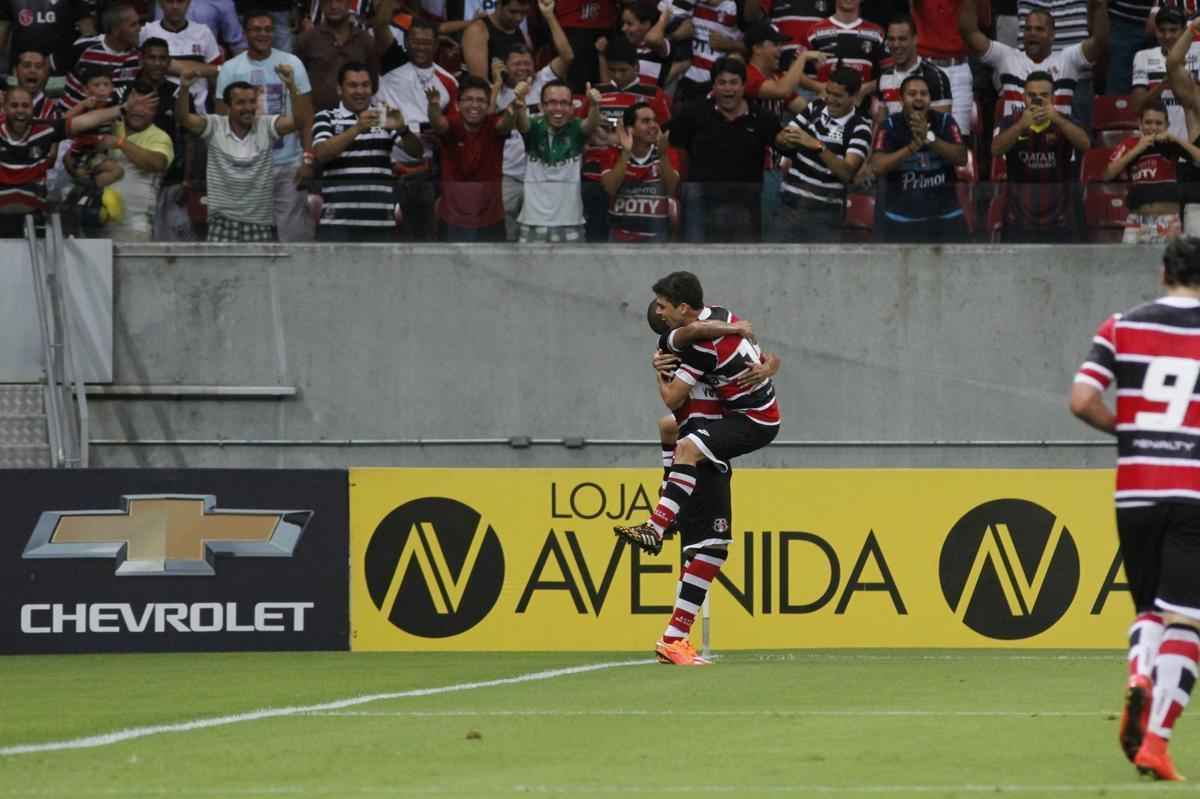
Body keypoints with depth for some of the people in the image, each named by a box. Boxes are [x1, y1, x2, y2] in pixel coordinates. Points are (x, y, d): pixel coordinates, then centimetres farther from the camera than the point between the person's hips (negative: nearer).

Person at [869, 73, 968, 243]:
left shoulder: (944, 122, -3)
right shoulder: (890, 126, -7)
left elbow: (961, 158, -16)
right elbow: (877, 167, -20)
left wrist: (929, 138, -29)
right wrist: (912, 147, -31)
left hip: (944, 217, 2)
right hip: (899, 220, -2)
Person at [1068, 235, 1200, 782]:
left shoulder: (1122, 327, 5)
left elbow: (1082, 401, -4)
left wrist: (1128, 430, 13)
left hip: (1135, 490, 2)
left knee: (1148, 608, 19)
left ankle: (1139, 677, -12)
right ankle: (1155, 740, -11)